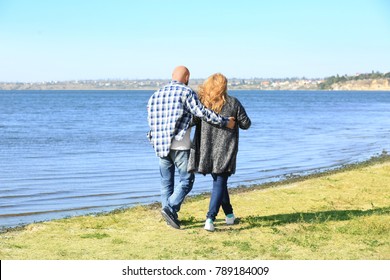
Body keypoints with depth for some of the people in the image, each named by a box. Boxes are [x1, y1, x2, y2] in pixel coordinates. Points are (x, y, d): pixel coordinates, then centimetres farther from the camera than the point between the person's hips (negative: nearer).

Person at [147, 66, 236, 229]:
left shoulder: (156, 95, 13)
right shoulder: (186, 92, -5)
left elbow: (151, 122, 15)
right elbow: (202, 113, -12)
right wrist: (225, 122, -6)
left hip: (160, 145, 6)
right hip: (180, 145, -6)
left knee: (166, 181, 13)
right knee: (186, 180, 0)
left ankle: (170, 217, 13)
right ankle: (170, 208, -17)